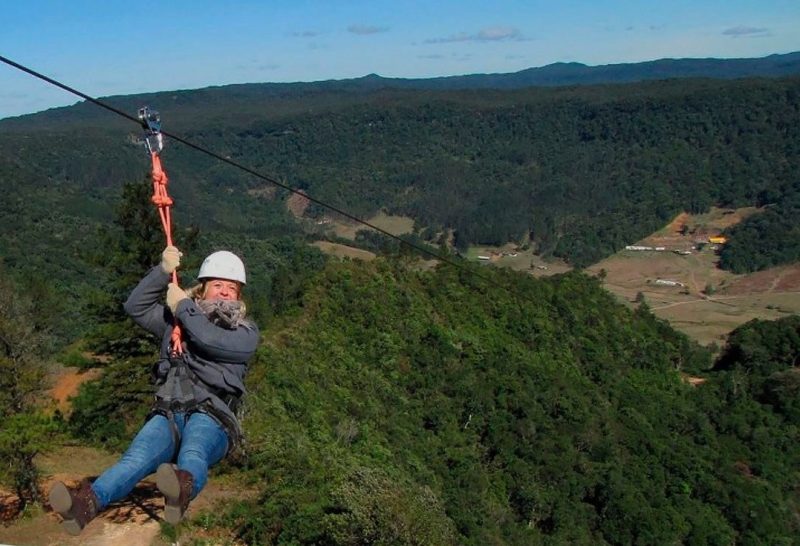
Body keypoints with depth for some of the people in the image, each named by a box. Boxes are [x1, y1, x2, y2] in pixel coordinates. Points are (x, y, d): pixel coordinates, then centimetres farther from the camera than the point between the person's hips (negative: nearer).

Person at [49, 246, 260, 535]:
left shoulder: (246, 333, 15)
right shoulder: (176, 319, 27)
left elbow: (212, 341, -6)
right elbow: (135, 306, 14)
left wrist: (183, 307, 4)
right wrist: (164, 271, 3)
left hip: (210, 417, -3)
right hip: (167, 414, 3)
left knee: (192, 453, -41)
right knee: (138, 457, -31)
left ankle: (184, 487, -74)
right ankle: (88, 502, -58)